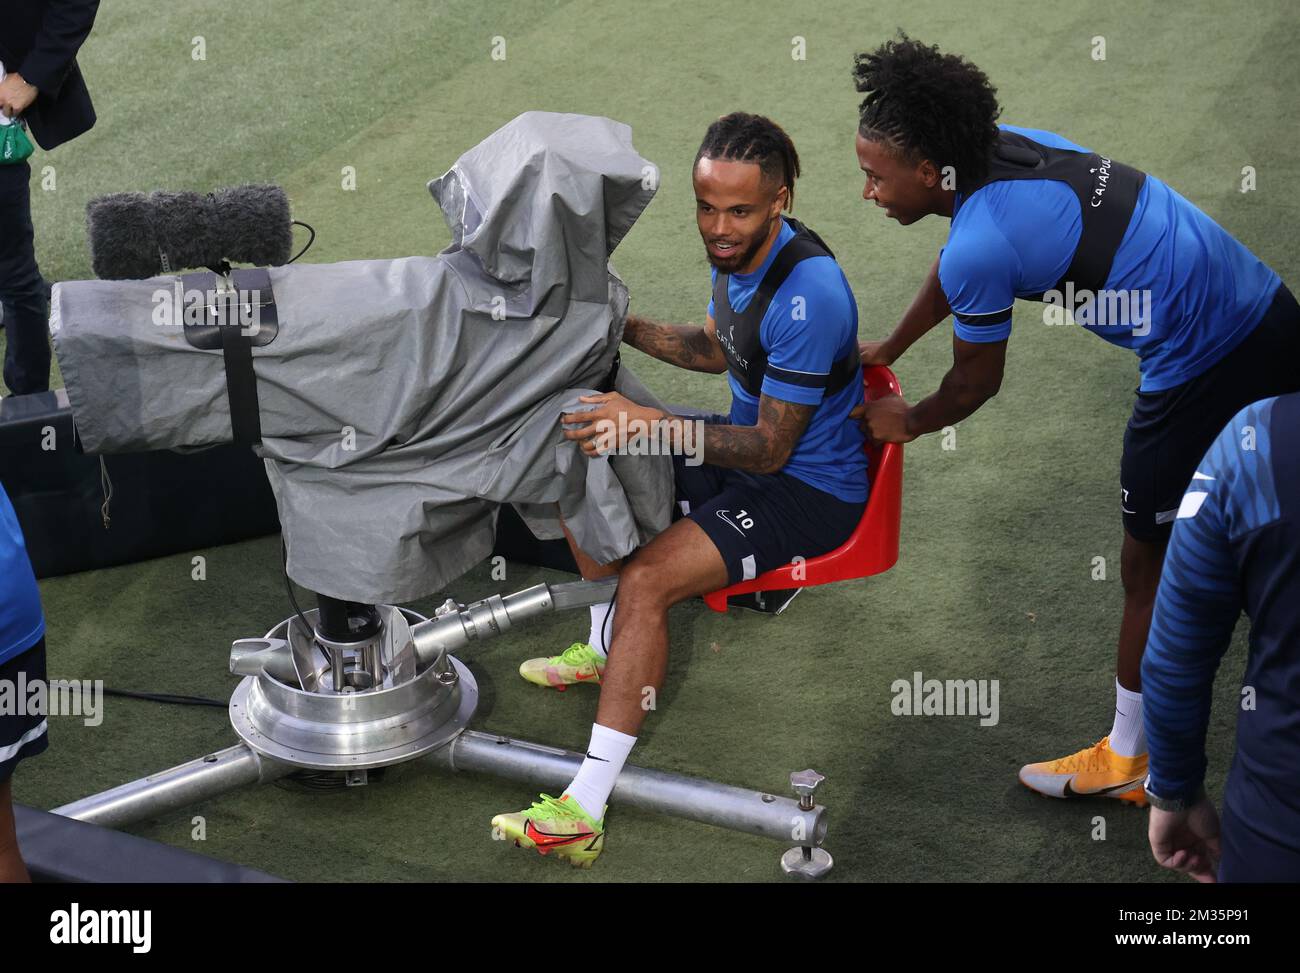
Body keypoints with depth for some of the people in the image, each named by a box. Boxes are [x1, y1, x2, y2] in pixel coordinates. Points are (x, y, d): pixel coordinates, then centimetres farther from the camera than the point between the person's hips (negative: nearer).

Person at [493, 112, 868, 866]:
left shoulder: (808, 294, -31)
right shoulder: (737, 253, -3)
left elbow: (770, 449, -27)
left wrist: (652, 425, -35)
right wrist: (626, 327, 3)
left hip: (810, 488, -10)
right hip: (751, 443, 10)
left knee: (646, 581, -26)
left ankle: (586, 809, -22)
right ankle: (606, 648, 30)